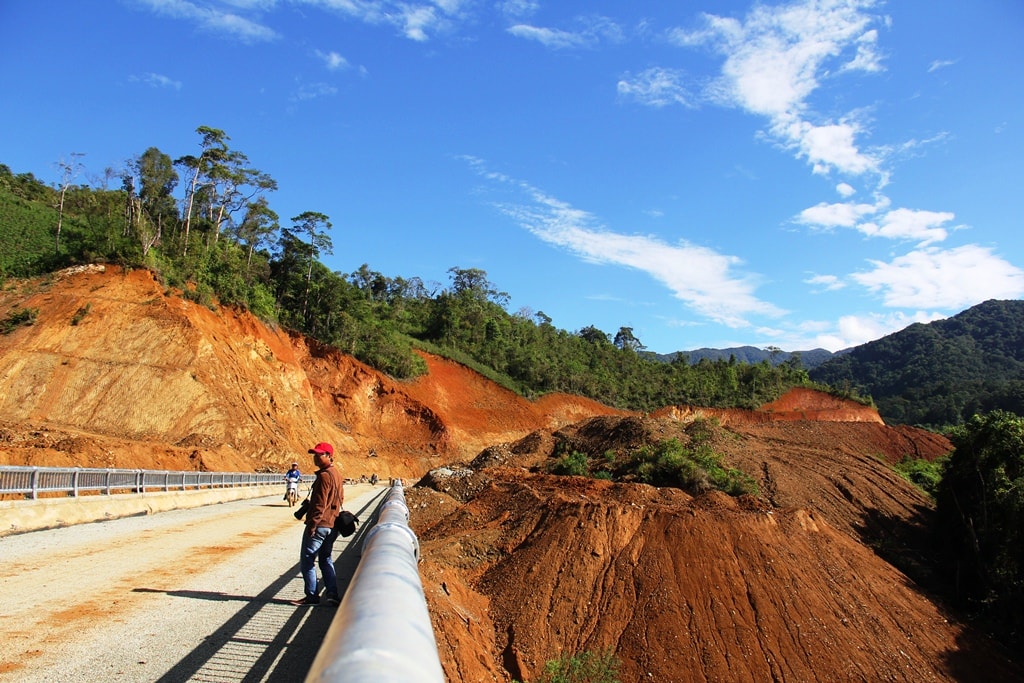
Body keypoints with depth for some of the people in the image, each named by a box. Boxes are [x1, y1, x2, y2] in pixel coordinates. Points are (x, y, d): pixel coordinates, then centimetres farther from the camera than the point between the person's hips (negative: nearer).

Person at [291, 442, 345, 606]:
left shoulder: (324, 476, -17)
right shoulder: (338, 475, 13)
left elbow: (320, 504, -21)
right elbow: (340, 499, 19)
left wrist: (312, 524, -19)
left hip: (319, 525, -10)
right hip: (332, 525, 10)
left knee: (307, 561, 0)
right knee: (326, 560, 16)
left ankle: (312, 596, 4)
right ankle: (332, 595, 14)